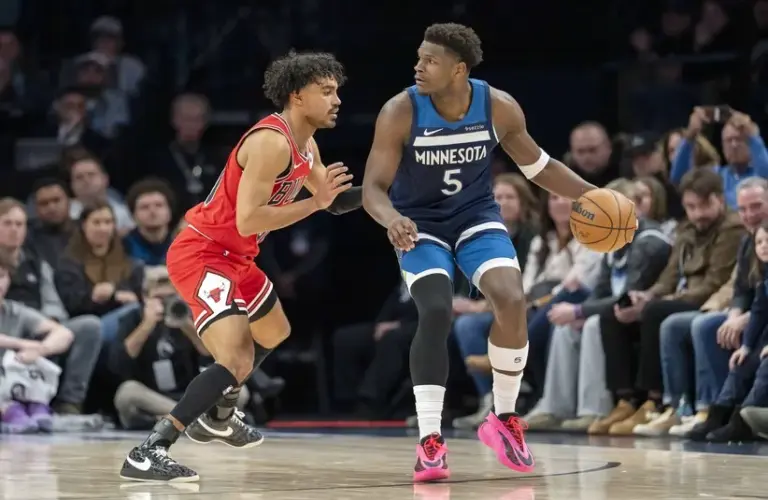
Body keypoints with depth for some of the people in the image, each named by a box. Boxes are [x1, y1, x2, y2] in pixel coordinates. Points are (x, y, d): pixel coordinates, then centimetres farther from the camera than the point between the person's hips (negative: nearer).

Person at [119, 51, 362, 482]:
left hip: (234, 256, 11)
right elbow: (247, 220, -30)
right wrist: (314, 203, -25)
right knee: (237, 360, -26)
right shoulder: (272, 143, -23)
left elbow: (335, 200, 24)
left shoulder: (305, 145, 8)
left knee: (275, 333, 32)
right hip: (201, 254, -11)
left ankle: (217, 417, 50)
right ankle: (149, 453, -28)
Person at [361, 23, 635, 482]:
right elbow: (374, 187, -21)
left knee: (513, 300, -20)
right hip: (420, 223, -2)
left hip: (477, 216, 2)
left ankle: (505, 419, 1)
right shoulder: (401, 113, -22)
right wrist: (392, 220, -43)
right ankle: (429, 439, -18)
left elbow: (537, 165, 2)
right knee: (436, 311, -25)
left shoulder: (499, 107, -14)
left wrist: (593, 195, -7)